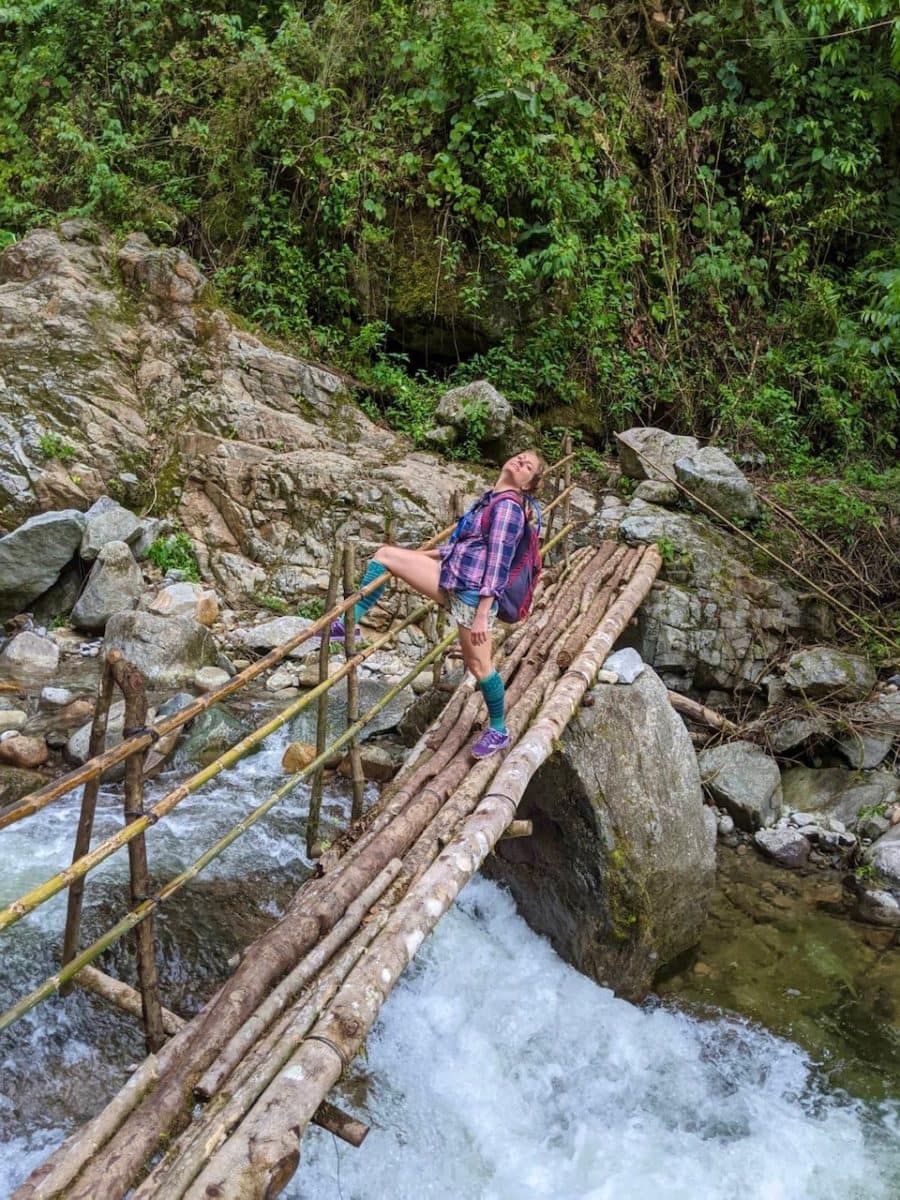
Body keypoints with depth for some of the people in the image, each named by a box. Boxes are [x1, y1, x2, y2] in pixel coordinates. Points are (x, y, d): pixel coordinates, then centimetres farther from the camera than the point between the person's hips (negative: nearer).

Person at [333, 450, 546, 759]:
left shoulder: (508, 506, -15)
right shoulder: (492, 498, 13)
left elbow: (497, 565, -18)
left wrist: (482, 614, -20)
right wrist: (429, 553, 27)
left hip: (473, 592, -9)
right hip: (451, 577, 9)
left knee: (478, 664, 3)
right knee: (385, 554, 3)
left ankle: (498, 731, 24)